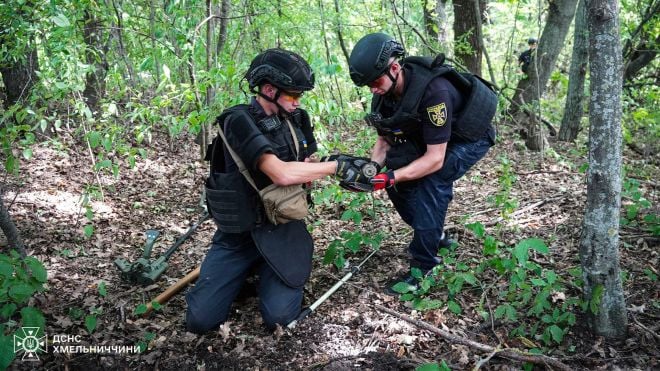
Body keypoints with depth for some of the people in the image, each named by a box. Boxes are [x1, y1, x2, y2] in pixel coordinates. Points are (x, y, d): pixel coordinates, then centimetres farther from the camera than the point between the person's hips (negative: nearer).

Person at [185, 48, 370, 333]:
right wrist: (336, 166, -20)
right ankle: (249, 272, 17)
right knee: (200, 319, -9)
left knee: (279, 315, -17)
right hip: (237, 236, -3)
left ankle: (269, 273, 16)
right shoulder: (239, 121, -19)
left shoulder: (295, 119, 2)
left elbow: (304, 170, 13)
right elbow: (282, 173, -30)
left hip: (282, 231, 3)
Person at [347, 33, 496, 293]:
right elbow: (384, 139, -4)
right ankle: (435, 235, 16)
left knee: (430, 180, -29)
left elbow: (435, 159, -36)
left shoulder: (433, 90, -37)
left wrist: (391, 178, -42)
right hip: (427, 138, 8)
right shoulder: (384, 93, -15)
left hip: (469, 138, -7)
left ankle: (424, 267, -18)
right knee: (394, 169, -7)